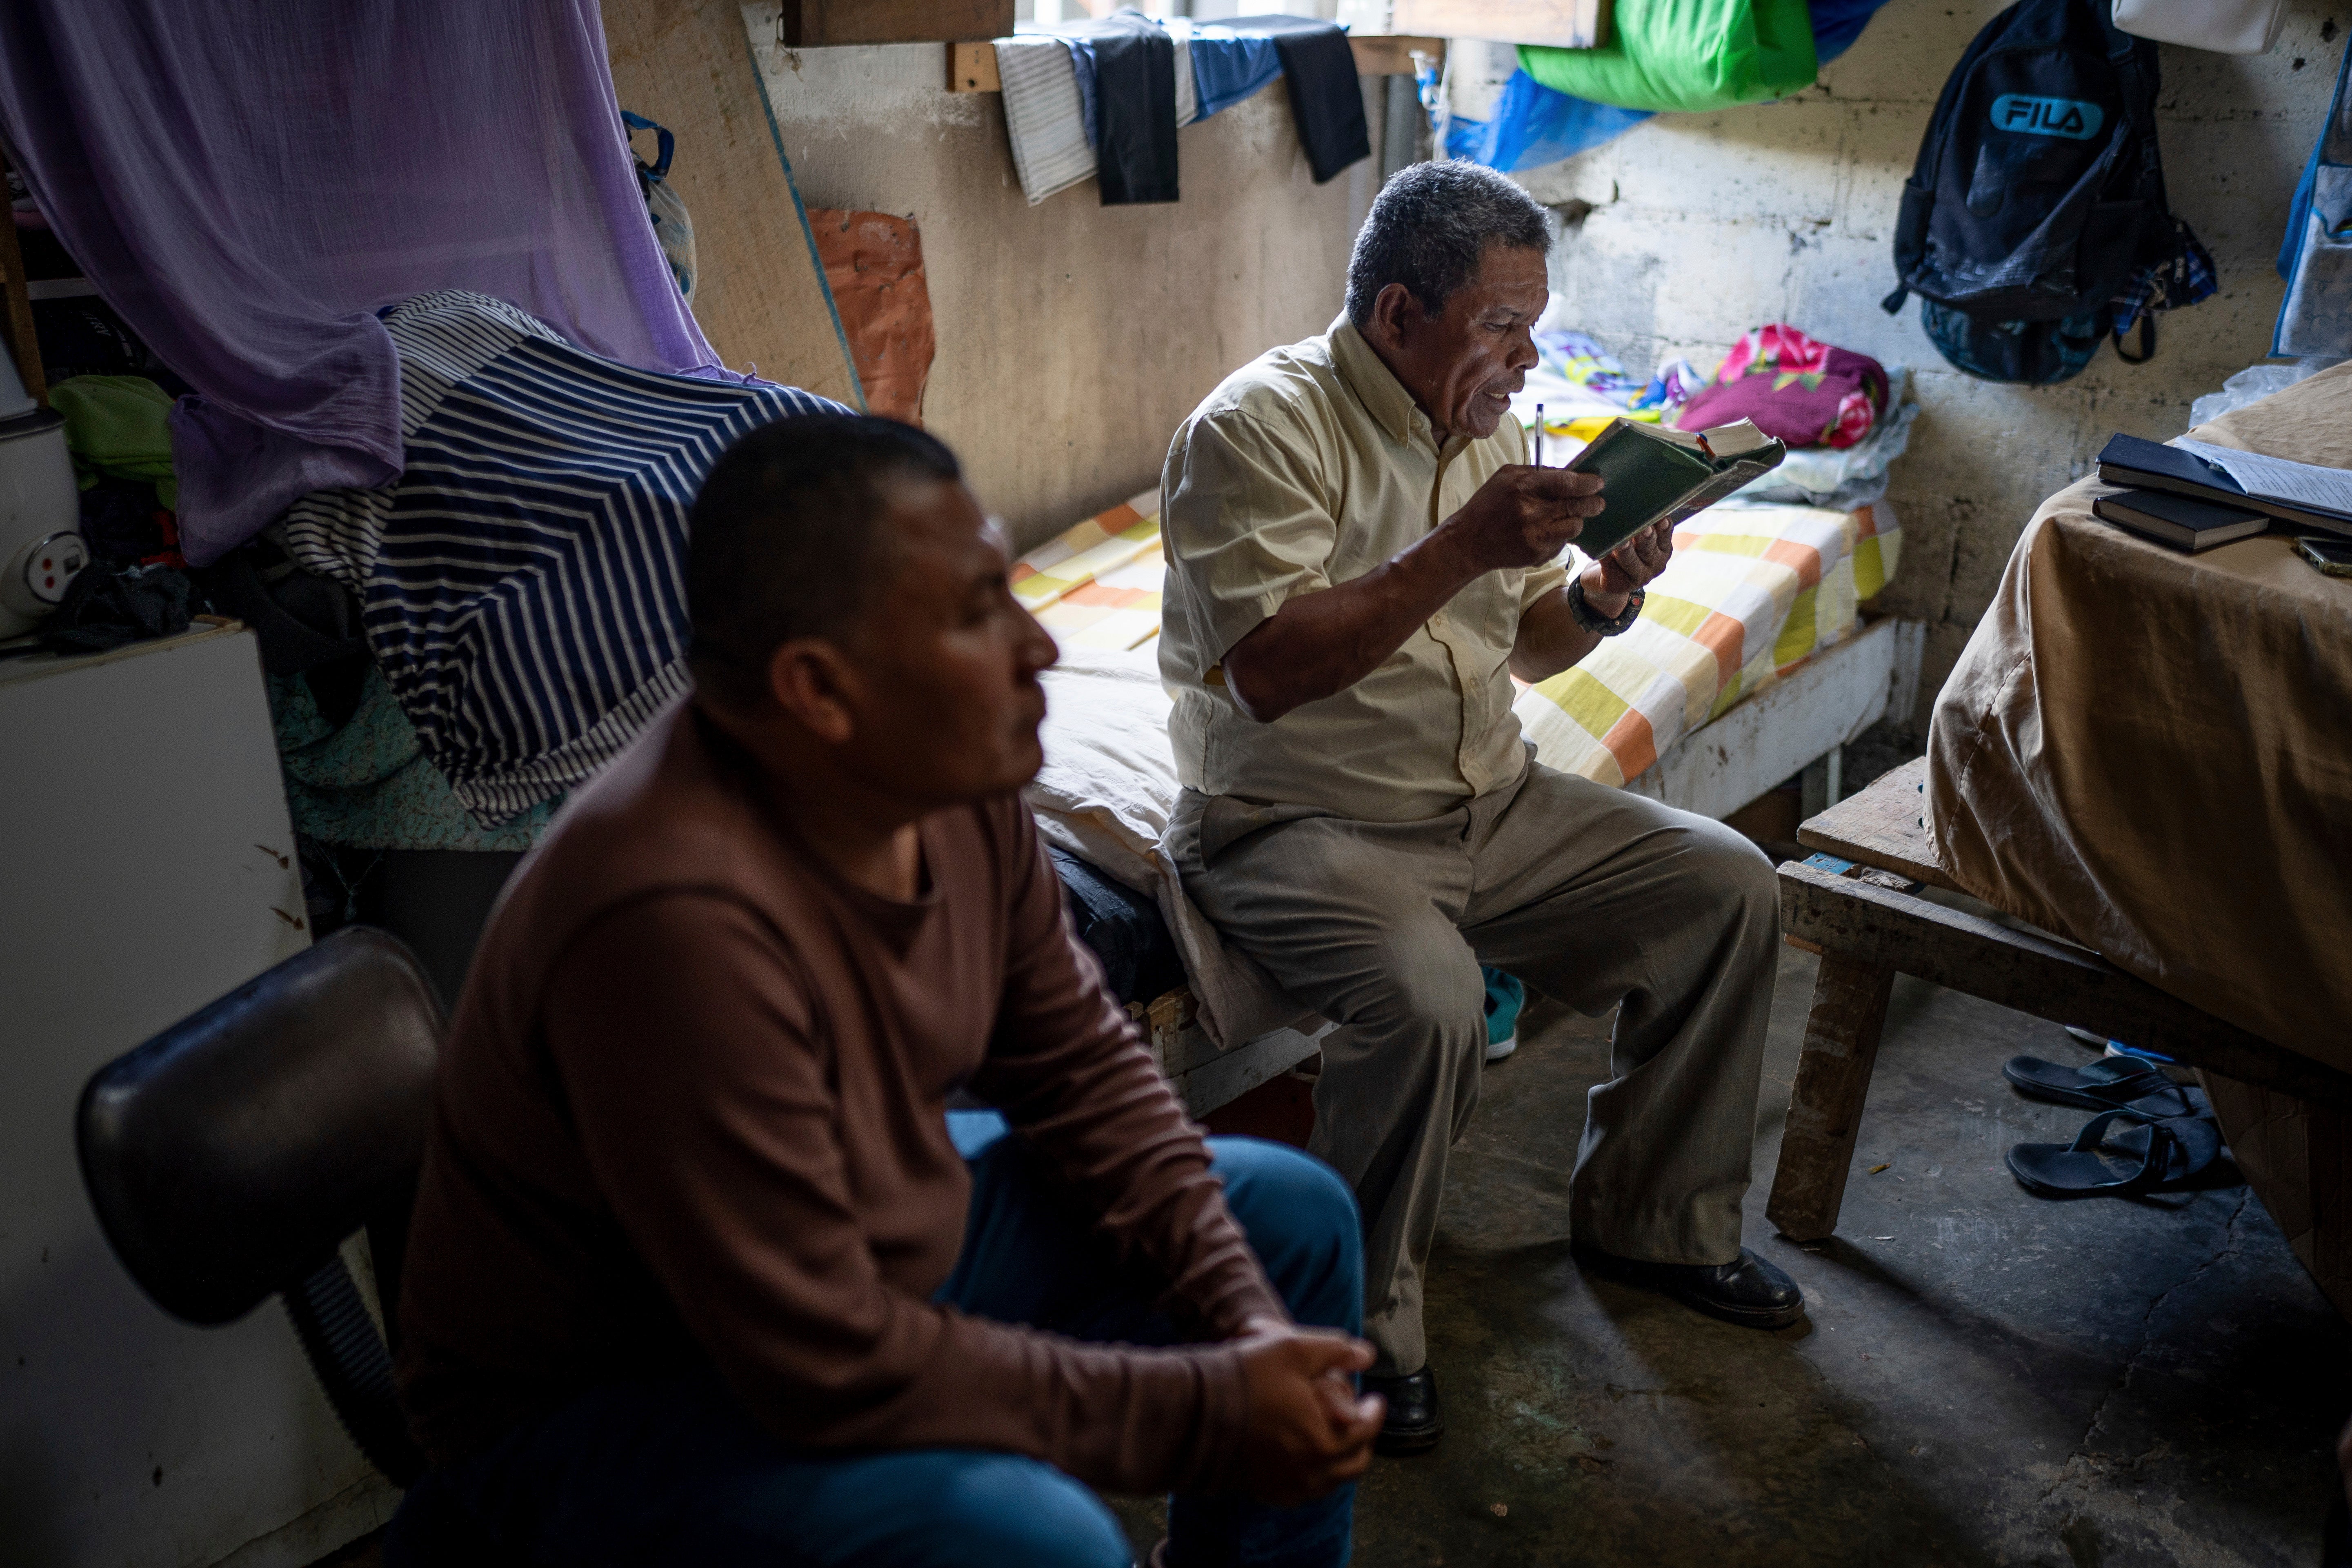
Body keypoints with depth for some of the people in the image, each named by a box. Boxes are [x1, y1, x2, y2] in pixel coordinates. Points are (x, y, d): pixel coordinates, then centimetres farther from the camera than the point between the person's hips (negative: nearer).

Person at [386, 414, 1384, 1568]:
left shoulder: (954, 780, -12)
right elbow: (832, 1368, -31)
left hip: (878, 1243, 8)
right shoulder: (677, 919, -37)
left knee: (1297, 1224, 9)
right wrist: (1208, 1409, -23)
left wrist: (1241, 1316, -9)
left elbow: (1078, 1067, 1)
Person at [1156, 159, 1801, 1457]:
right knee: (1428, 1002, -34)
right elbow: (1270, 671, -28)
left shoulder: (1483, 422, 9)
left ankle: (1652, 1216, 16)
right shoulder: (1260, 427, -16)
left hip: (1491, 803, 8)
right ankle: (1356, 1323, -8)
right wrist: (1463, 547, -30)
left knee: (1730, 889, 0)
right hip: (1299, 824, -8)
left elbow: (1524, 644, 15)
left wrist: (1600, 600, -7)